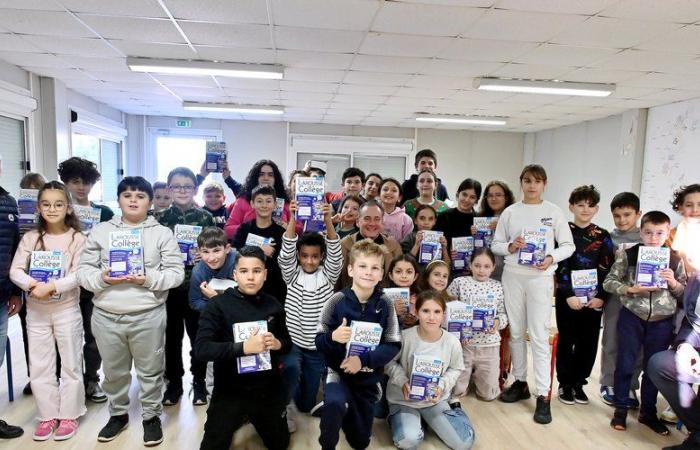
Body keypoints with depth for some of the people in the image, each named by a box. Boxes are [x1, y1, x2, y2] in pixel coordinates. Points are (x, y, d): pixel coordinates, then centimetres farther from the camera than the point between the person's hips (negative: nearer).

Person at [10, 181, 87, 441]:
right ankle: (48, 416, 25)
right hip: (36, 310, 3)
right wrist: (32, 285, -20)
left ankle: (69, 415, 20)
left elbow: (79, 274, -13)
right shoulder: (30, 238, 4)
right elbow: (15, 270, -2)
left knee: (71, 364, 6)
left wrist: (52, 286, -24)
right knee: (39, 366, 10)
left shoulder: (77, 238, -6)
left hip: (67, 309, -3)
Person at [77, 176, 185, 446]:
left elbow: (176, 273, -4)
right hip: (106, 315, 2)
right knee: (113, 371, 18)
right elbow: (83, 270, 4)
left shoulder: (162, 233, 1)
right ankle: (118, 414, 39)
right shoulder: (100, 231, 6)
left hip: (148, 315, -2)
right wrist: (101, 278, -15)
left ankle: (152, 416, 29)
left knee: (150, 370, 10)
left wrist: (149, 279, -19)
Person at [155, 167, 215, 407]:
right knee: (172, 335, 12)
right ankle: (174, 382, 29)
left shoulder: (206, 217, -1)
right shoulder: (160, 217, 1)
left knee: (198, 334, 9)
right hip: (168, 286, 1)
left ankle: (199, 382, 26)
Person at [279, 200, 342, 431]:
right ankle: (284, 407, -5)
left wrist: (328, 220, -32)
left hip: (318, 345, 1)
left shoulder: (328, 275, -1)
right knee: (291, 368, -34)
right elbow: (286, 252, -18)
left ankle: (296, 401, 45)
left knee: (307, 403, 9)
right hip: (292, 340, -1)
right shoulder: (292, 274, -2)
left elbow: (336, 253, -17)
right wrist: (293, 219, -32)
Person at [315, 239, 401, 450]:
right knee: (335, 403, -36)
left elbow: (393, 346, -10)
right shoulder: (337, 300, -15)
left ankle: (342, 412, 45)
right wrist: (333, 337, -32)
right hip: (338, 371, -2)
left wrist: (363, 360, -24)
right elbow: (319, 341, -10)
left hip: (369, 378, 3)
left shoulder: (385, 305, -12)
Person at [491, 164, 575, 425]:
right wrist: (510, 247, -13)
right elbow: (495, 244, 7)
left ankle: (543, 396, 1)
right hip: (513, 275, 3)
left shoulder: (553, 212, 2)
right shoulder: (510, 212, 6)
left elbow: (568, 245, 4)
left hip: (541, 277, -2)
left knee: (539, 335, -5)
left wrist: (551, 258, -14)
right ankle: (520, 383, 26)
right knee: (516, 331, 10)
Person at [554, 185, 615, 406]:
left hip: (593, 298, 2)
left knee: (588, 342, 7)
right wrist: (569, 295, -14)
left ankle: (579, 383, 23)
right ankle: (565, 384, 18)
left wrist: (601, 297, -8)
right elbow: (560, 267, -7)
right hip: (567, 297, -2)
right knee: (566, 341, 6)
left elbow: (607, 270, 2)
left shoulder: (603, 237, 5)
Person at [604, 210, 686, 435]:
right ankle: (621, 409, 24)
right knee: (625, 364, 7)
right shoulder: (627, 255, -6)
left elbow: (685, 293, 7)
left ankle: (648, 412, 30)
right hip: (632, 318, -2)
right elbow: (608, 282, -6)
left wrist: (674, 283, -12)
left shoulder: (675, 260, 1)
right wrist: (631, 289, -20)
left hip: (662, 322, 2)